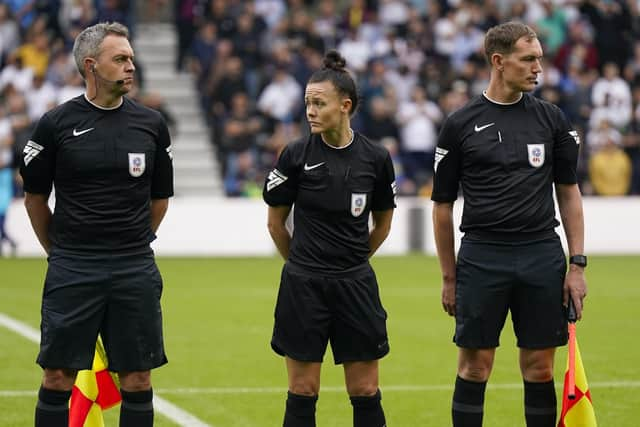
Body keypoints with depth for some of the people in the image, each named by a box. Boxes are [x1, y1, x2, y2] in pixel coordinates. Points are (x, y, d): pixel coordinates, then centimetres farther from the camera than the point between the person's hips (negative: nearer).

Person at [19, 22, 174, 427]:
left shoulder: (151, 123, 4)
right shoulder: (57, 123, -3)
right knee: (58, 377, -1)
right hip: (72, 272, -2)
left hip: (136, 271, 2)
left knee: (138, 379, 4)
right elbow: (35, 196, 8)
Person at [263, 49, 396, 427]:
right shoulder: (296, 155, -6)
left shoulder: (375, 158, -3)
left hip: (356, 285, 1)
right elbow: (276, 222, 6)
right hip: (303, 286, -1)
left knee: (365, 392, 5)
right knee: (303, 392, 3)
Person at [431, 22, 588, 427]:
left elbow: (569, 192, 9)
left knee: (540, 366, 5)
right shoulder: (461, 124, 0)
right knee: (475, 365, 1)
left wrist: (577, 264, 2)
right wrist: (449, 277, 4)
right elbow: (443, 204, 5)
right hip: (481, 257, -2)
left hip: (542, 256, 2)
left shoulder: (551, 118, 6)